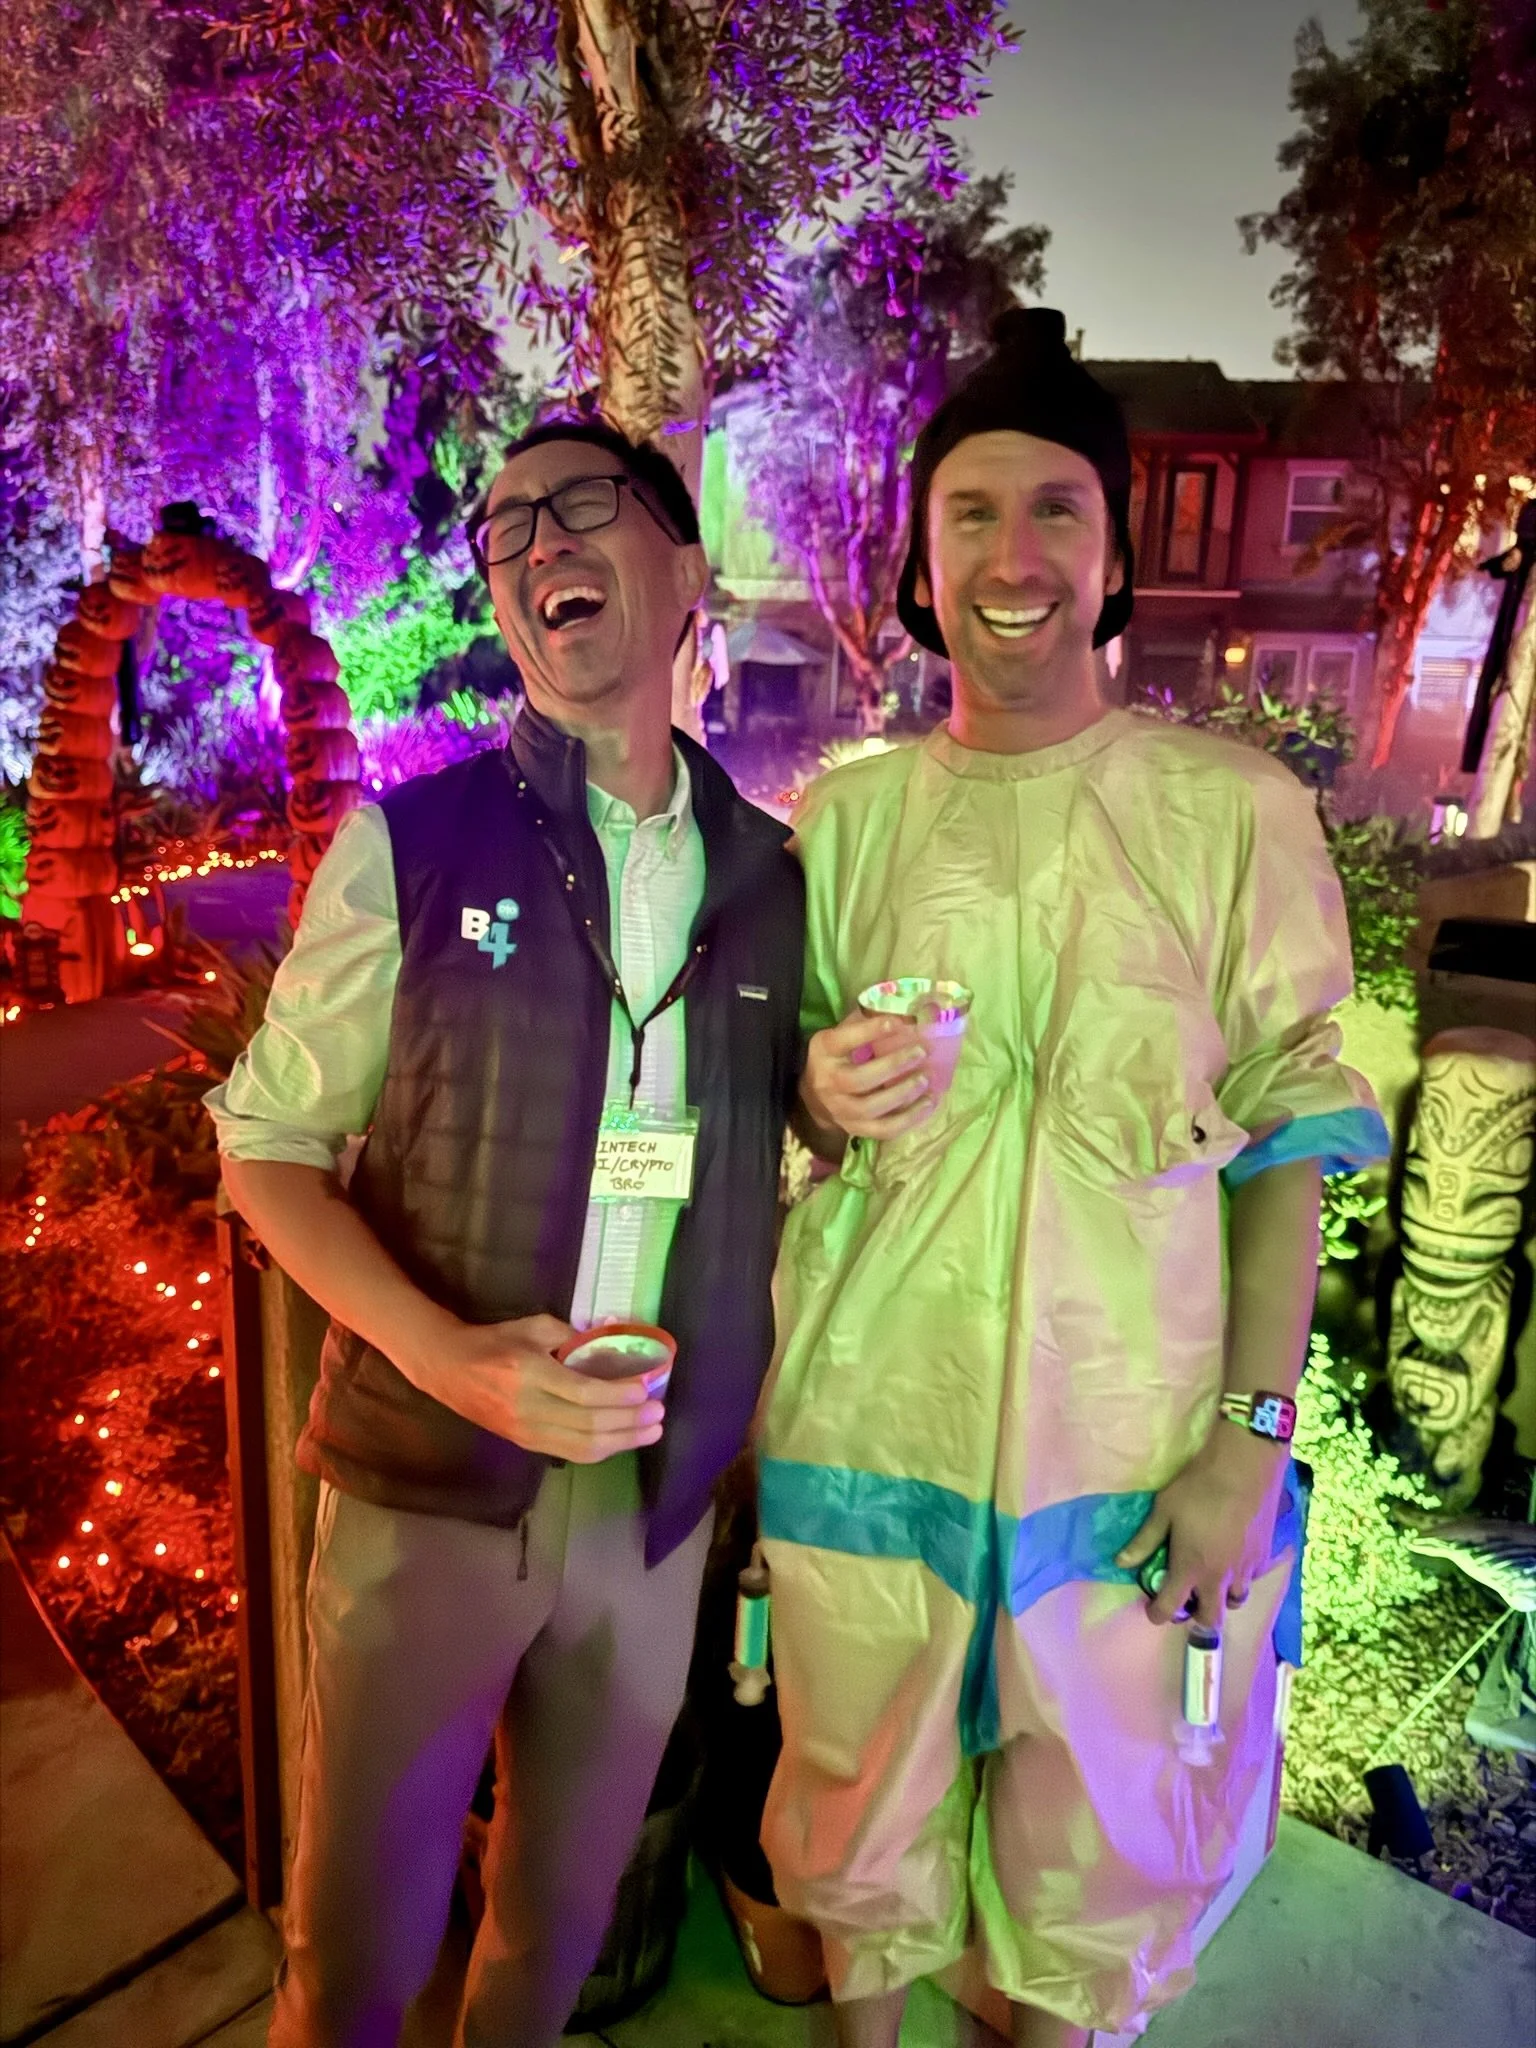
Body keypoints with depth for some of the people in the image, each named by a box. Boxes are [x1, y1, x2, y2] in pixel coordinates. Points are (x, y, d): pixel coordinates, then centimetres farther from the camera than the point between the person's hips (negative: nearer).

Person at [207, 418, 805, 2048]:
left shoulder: (773, 876, 2)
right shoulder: (408, 845, -6)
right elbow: (270, 1143, -3)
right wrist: (443, 1352, -19)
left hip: (659, 1498, 3)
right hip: (428, 1484, -2)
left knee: (564, 1917, 21)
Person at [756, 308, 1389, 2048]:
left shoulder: (1235, 809, -5)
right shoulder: (847, 813, 1)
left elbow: (1285, 1141, -2)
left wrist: (1253, 1440, -7)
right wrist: (821, 1095, -14)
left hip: (1128, 1435, -1)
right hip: (870, 1423, 2)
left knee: (1102, 1826, 17)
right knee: (861, 1791, 19)